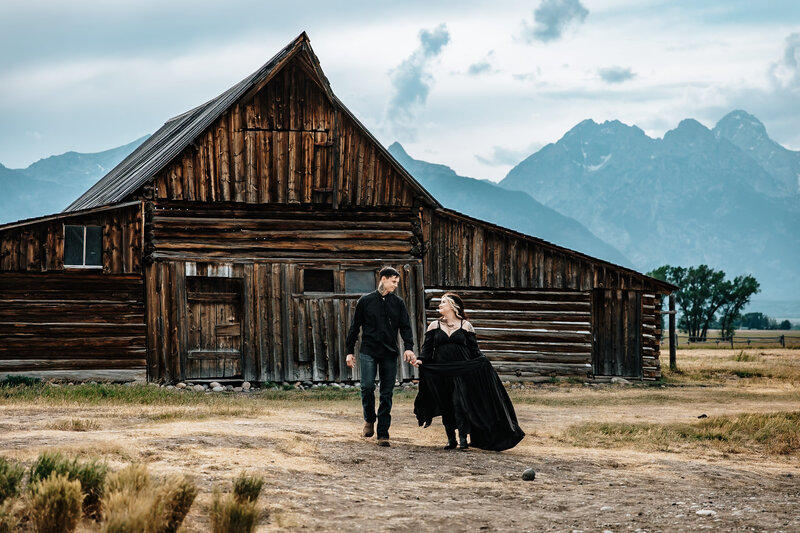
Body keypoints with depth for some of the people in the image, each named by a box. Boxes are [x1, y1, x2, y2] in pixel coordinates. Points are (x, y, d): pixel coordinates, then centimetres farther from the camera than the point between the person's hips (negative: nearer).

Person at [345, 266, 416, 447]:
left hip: (389, 354, 2)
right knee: (367, 386, -15)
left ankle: (383, 434, 3)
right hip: (368, 352, -2)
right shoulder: (365, 301, 6)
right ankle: (369, 420, 11)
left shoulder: (398, 303, 10)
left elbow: (405, 326, 4)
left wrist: (409, 347, -13)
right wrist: (350, 351, 6)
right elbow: (355, 327, 9)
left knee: (387, 393, -1)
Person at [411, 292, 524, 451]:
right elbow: (427, 348, 7)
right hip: (441, 372, 2)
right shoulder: (434, 326, 12)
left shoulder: (465, 326, 7)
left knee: (460, 402, -14)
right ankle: (451, 439, 11)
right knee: (446, 406, 2)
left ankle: (463, 438, -11)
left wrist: (483, 362, -7)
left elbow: (473, 349, 8)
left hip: (462, 371, -2)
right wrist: (420, 360, -11)